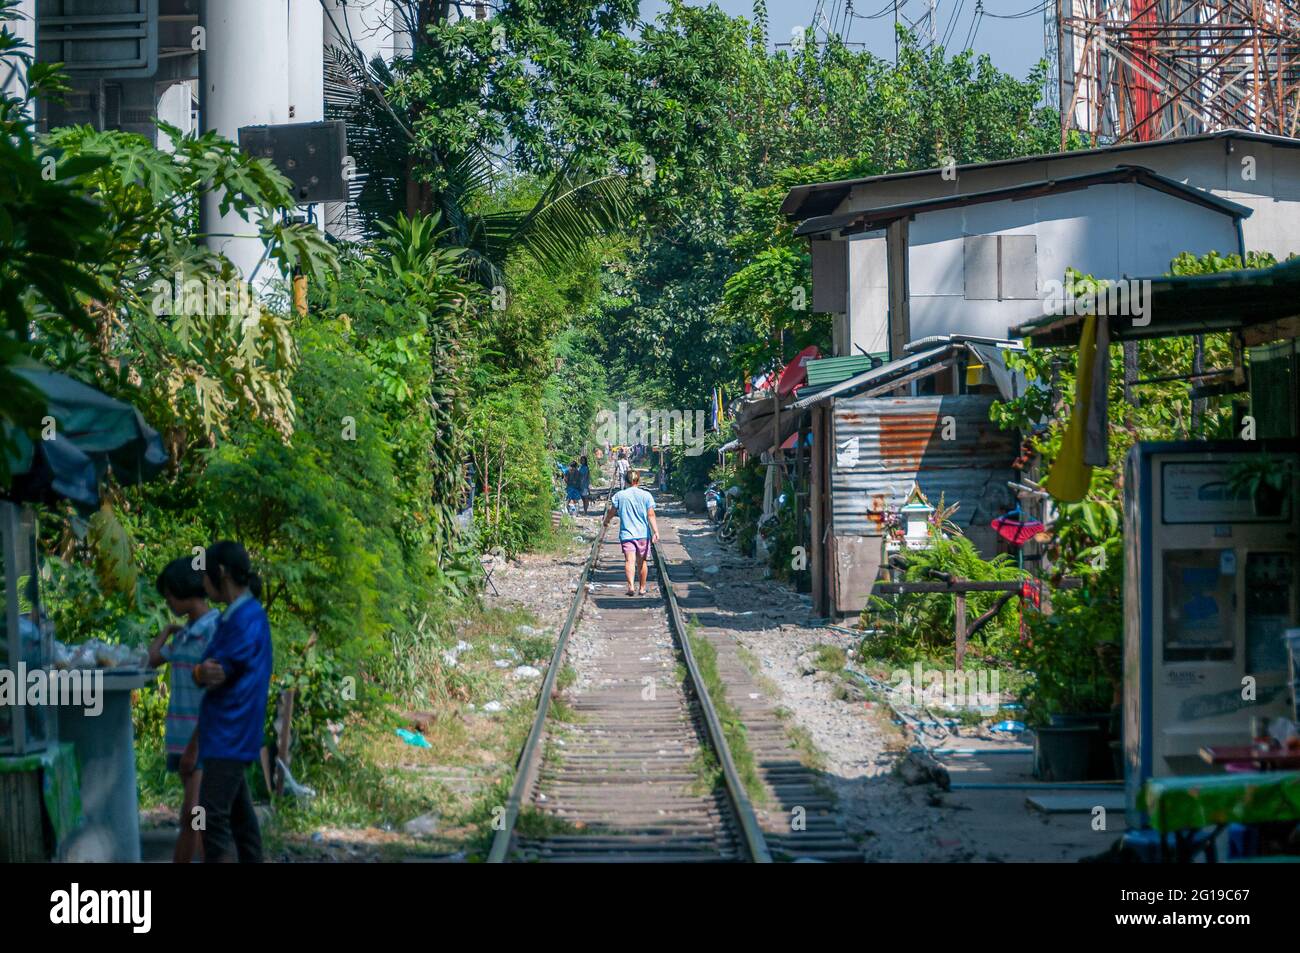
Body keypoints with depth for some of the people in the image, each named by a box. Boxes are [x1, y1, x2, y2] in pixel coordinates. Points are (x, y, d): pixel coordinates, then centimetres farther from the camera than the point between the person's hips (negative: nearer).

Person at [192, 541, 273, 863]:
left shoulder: (246, 619, -17)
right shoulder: (242, 614, 13)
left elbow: (216, 674, -18)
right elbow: (210, 672, 9)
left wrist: (201, 673, 1)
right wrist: (203, 673, -11)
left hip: (230, 734, -10)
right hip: (230, 733, 10)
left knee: (213, 815, -12)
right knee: (238, 812, 14)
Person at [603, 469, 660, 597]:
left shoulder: (619, 495, 0)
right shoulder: (646, 495, 1)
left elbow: (612, 512, 8)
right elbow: (651, 515, -6)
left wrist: (606, 521, 28)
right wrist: (656, 531, -9)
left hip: (626, 533, -1)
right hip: (643, 533, 1)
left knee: (630, 560, -13)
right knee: (642, 562, 14)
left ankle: (631, 585, -33)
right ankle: (642, 588, 25)